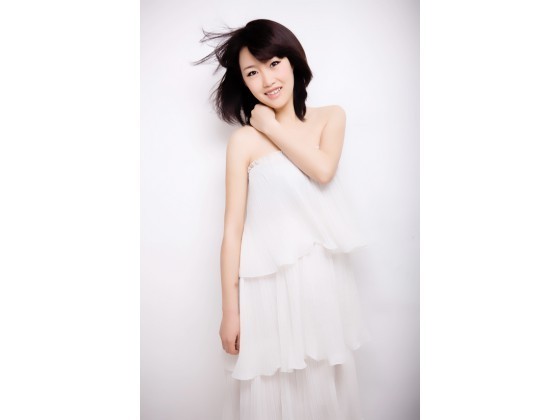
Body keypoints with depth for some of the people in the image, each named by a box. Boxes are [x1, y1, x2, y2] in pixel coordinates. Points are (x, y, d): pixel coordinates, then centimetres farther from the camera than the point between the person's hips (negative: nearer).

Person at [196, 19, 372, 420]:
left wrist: (272, 127, -7)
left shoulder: (331, 117, 4)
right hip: (270, 282, -3)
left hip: (325, 275, 3)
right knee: (272, 388, 11)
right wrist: (230, 309, -6)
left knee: (328, 381, 18)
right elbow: (233, 227, -6)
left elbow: (323, 169, -16)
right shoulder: (244, 140, -6)